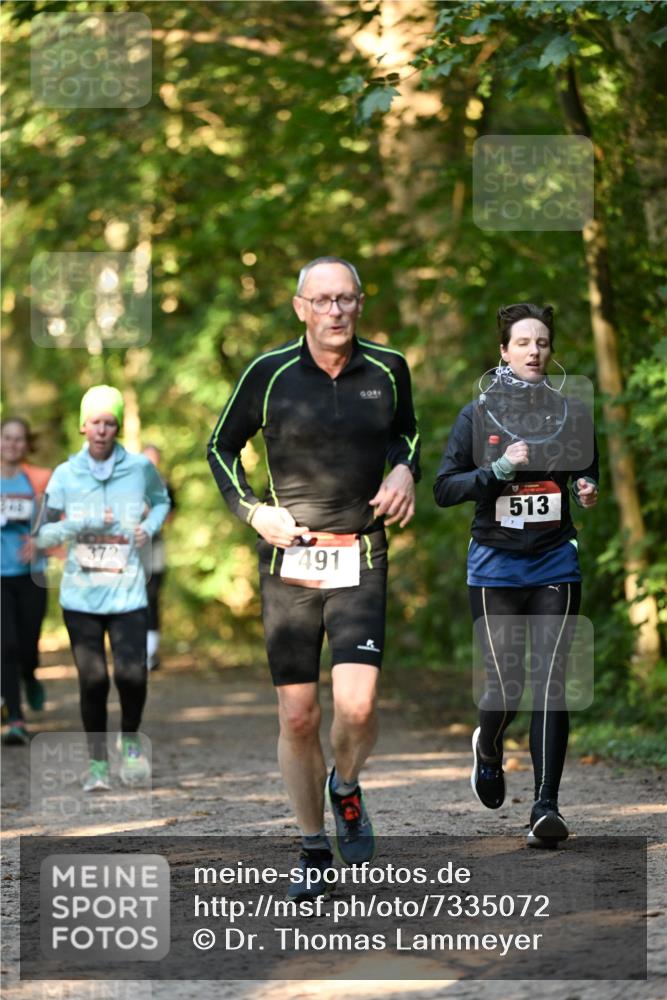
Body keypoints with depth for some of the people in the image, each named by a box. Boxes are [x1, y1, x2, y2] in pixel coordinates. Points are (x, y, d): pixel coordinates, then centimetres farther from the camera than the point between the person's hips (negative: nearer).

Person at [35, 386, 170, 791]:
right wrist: (84, 525, -13)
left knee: (132, 676, -13)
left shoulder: (139, 468, 1)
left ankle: (130, 740, 16)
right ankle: (98, 763, 15)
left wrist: (150, 526, 2)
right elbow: (45, 534, 2)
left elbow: (161, 500, 22)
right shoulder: (66, 475, 1)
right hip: (81, 595, 1)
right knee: (93, 681, 0)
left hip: (128, 594, -1)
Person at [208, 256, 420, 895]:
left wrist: (405, 470, 3)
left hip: (361, 560, 1)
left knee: (357, 706, -17)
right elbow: (221, 446, 10)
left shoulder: (388, 369, 3)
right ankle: (313, 849, 16)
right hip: (288, 561, 0)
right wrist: (253, 510, -3)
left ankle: (346, 787, 16)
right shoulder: (270, 374, -3)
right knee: (297, 718, 0)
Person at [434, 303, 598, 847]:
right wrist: (499, 470, -18)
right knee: (506, 685, -3)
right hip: (496, 564, -1)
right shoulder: (477, 415, 0)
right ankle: (488, 748, 33)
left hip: (556, 563, 1)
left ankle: (546, 806, -7)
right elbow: (444, 489, -3)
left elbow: (589, 479, 19)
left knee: (550, 681, -9)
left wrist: (589, 494, -4)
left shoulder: (573, 413, 5)